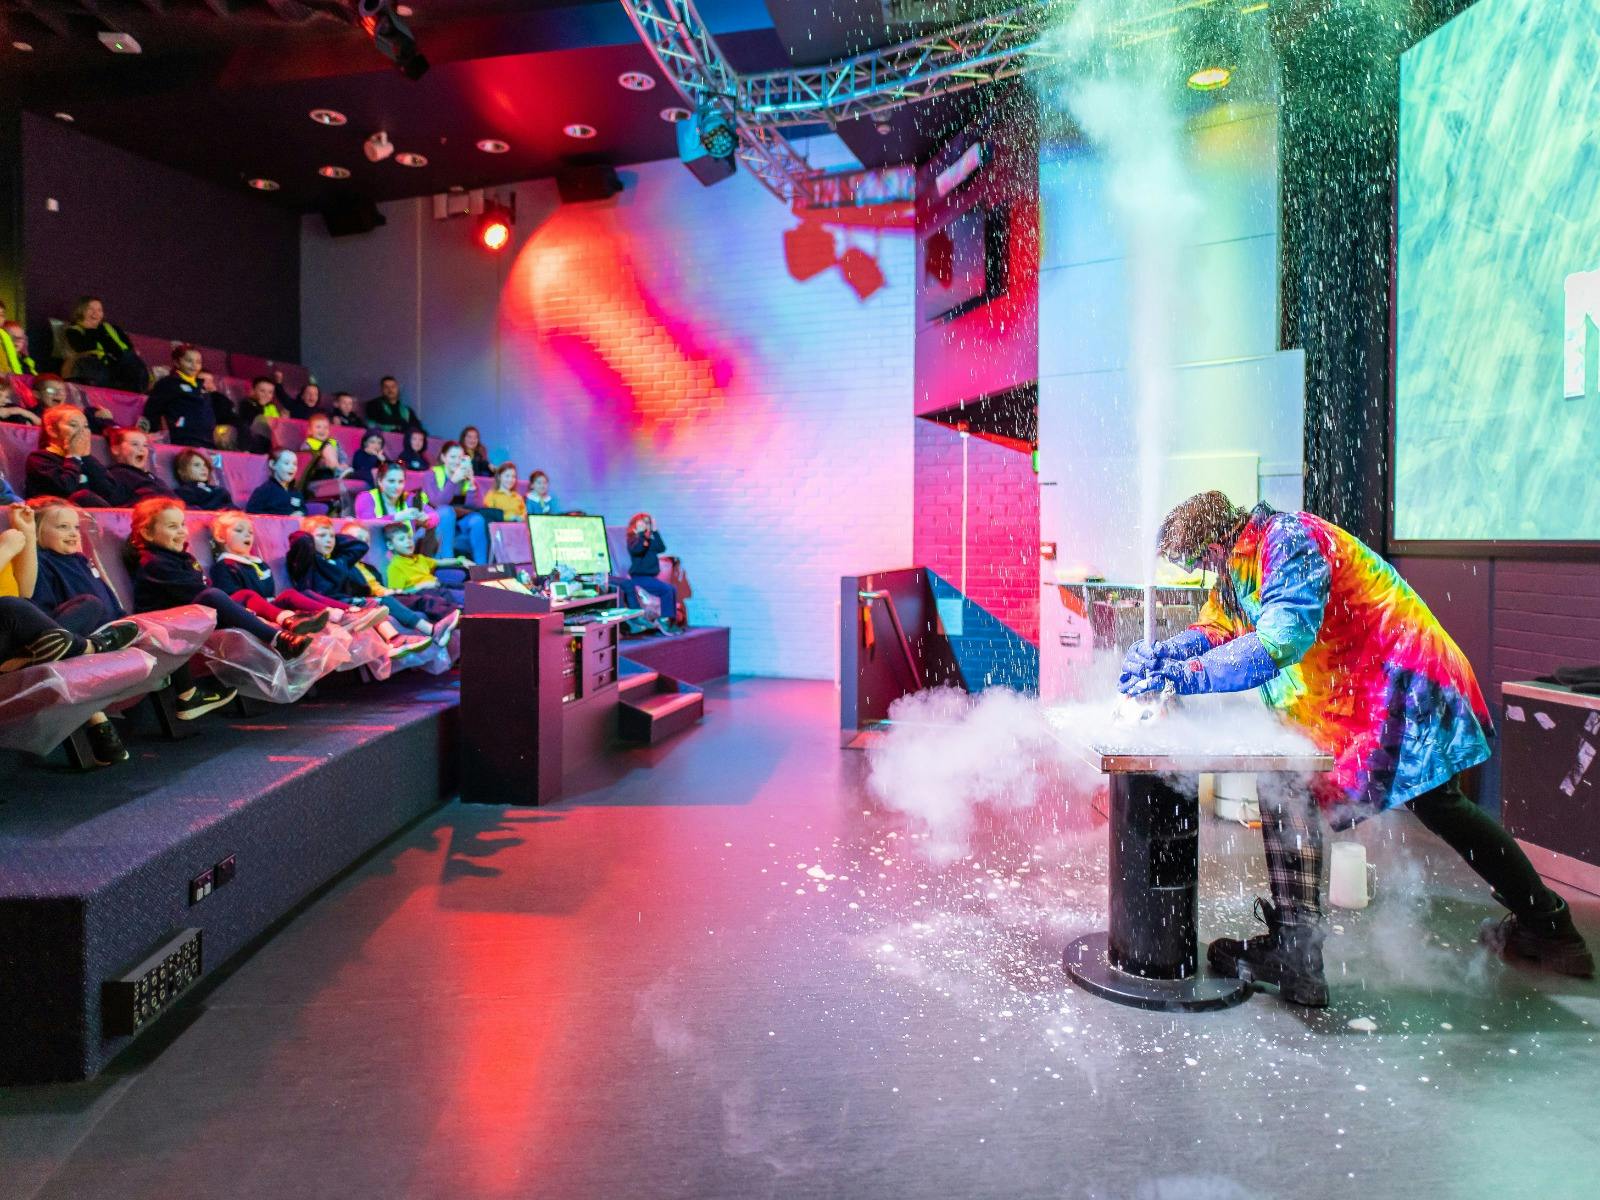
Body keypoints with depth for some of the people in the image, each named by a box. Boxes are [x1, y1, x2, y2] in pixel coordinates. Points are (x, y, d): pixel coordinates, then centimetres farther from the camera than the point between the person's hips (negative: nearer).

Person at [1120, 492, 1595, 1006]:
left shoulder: (1289, 541, -23)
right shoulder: (1243, 560, 8)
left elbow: (1282, 639, -35)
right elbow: (1217, 628, 5)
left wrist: (1188, 676, -38)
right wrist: (1163, 654, -14)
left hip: (1397, 684, -11)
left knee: (1286, 791, -9)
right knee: (1440, 805, 27)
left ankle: (1293, 958, -4)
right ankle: (1545, 923, 45)